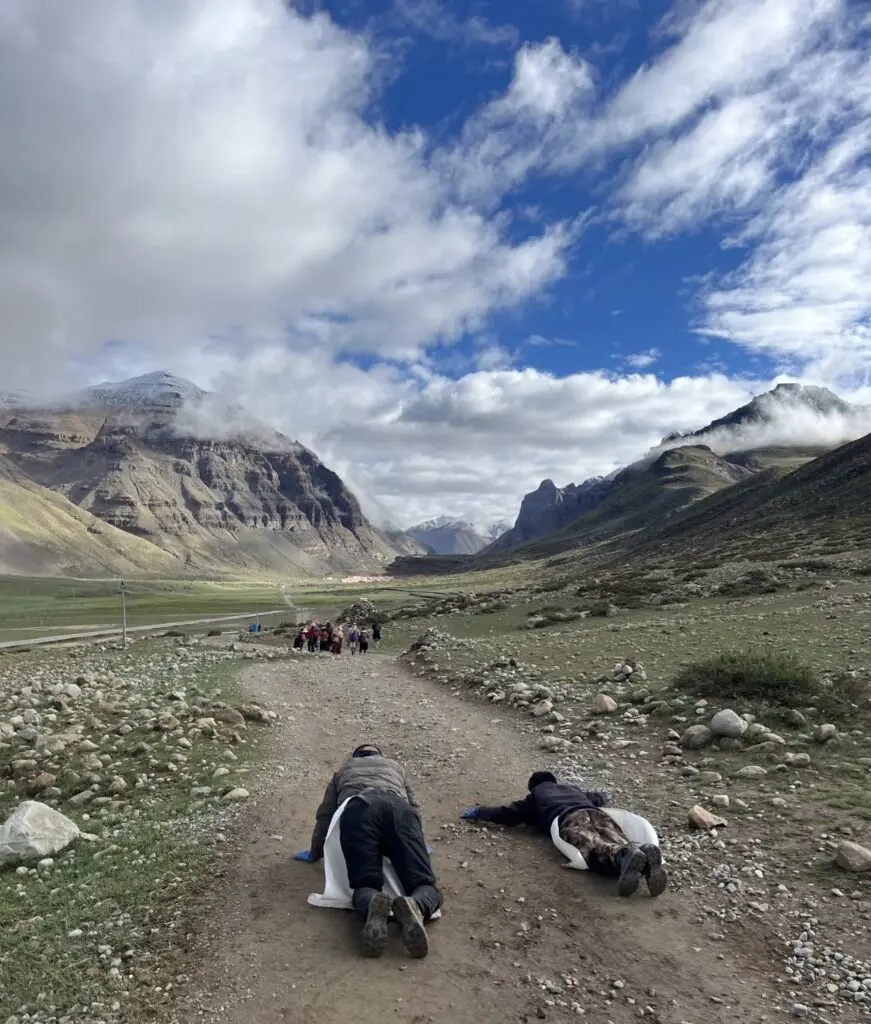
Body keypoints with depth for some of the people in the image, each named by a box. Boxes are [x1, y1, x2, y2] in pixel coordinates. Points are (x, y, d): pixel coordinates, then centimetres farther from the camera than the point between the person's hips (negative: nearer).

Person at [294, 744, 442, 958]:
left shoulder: (343, 770, 43)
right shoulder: (395, 765, 44)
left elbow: (324, 816, 44)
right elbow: (415, 808, 46)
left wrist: (314, 854, 59)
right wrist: (415, 847, 62)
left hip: (356, 810, 0)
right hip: (398, 808, 0)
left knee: (365, 885, -3)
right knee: (424, 885, -3)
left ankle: (373, 906, -40)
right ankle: (415, 906, -39)